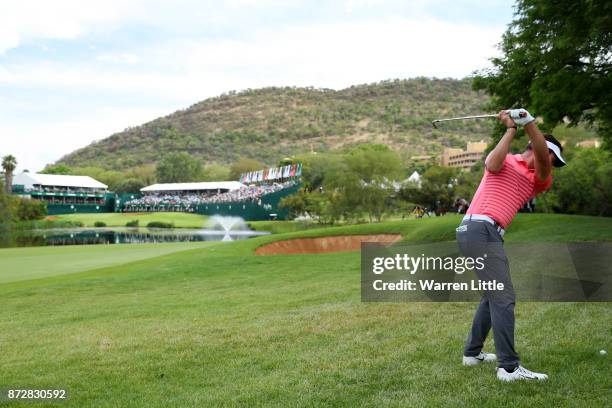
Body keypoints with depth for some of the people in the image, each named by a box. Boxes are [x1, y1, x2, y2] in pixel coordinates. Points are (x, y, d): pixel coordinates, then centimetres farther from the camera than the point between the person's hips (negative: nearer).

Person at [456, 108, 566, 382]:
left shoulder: (540, 181, 21)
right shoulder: (506, 161, 9)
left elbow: (541, 156, 2)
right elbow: (492, 164, -14)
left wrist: (528, 122, -10)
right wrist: (511, 128, -6)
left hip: (487, 234, 8)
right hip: (479, 229, -8)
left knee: (493, 296, 17)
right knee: (503, 298, -13)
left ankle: (472, 353, 27)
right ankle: (509, 367, -14)